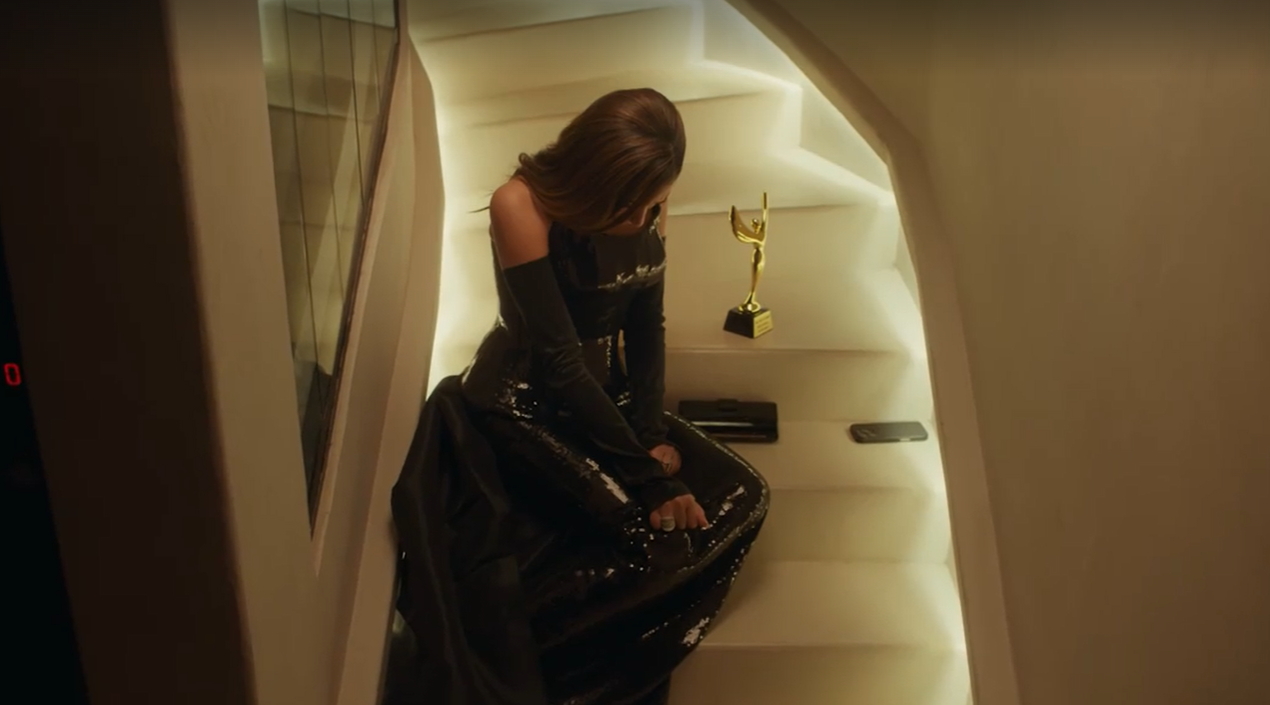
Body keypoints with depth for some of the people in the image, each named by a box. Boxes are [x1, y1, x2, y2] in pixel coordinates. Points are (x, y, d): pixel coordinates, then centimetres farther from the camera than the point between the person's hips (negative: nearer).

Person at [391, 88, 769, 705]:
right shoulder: (522, 206, -23)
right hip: (521, 402, -7)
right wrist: (650, 478, -24)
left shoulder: (644, 207, -5)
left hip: (605, 393, 7)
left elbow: (646, 327, 3)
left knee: (739, 500, -4)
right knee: (650, 527, -24)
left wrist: (654, 436, -11)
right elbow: (559, 360, -26)